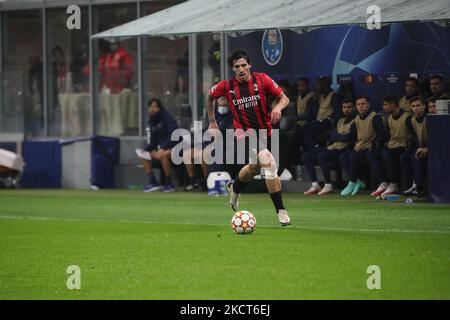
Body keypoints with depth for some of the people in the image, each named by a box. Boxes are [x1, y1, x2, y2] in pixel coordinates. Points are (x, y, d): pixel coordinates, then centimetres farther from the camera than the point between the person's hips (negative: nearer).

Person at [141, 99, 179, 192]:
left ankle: (169, 183, -26)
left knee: (163, 155, -38)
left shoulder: (168, 118, -13)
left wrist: (163, 148, -34)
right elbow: (153, 141, 16)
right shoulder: (152, 121, 11)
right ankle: (153, 182, -2)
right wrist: (145, 149, -4)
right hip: (161, 147, 9)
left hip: (173, 147, -9)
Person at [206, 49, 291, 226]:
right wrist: (212, 121, 15)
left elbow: (284, 98, -4)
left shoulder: (262, 79, -9)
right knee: (268, 162, -26)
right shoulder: (227, 86, -9)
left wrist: (278, 107, -26)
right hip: (245, 132, -4)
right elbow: (210, 96, 12)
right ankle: (281, 211, -25)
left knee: (254, 167, 23)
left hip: (265, 131, 4)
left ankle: (234, 188, 58)